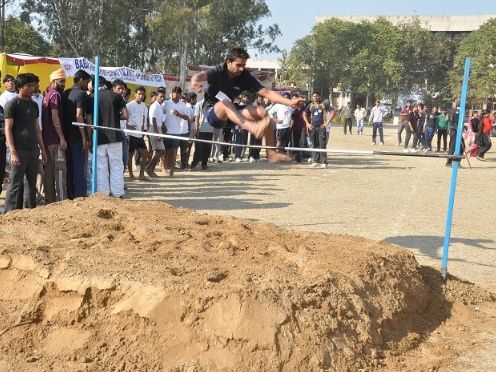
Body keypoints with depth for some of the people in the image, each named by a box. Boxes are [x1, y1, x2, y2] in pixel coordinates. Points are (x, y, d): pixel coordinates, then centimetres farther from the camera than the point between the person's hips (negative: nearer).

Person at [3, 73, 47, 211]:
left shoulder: (34, 105, 15)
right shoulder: (12, 104, -5)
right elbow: (8, 129, -9)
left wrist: (42, 149, 16)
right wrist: (13, 152, -16)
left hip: (33, 150, 7)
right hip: (19, 151, -6)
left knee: (32, 184, 10)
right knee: (15, 185, -6)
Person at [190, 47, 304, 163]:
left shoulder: (246, 76, -7)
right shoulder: (218, 72, -16)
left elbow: (267, 93, -10)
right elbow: (200, 75, -37)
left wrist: (290, 102, -22)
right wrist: (195, 81, -63)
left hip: (232, 115, 5)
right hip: (214, 114, -5)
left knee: (263, 112, -14)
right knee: (225, 103, -37)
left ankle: (271, 153, -17)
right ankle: (253, 128, -63)